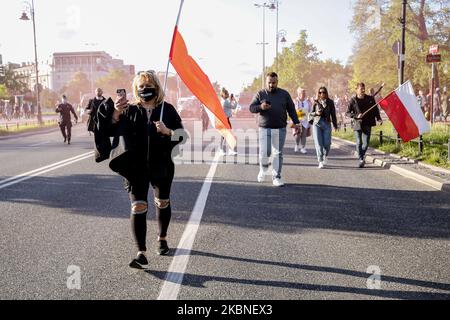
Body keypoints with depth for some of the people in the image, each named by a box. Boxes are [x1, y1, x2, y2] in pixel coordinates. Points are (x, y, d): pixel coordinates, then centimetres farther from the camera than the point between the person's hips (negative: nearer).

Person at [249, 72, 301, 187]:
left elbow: (291, 109, 12)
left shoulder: (284, 94, 8)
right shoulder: (260, 94, 5)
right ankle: (263, 168, 23)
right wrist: (261, 107, -19)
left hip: (280, 129, 1)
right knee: (264, 153, -8)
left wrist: (296, 122, 3)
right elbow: (251, 108, 1)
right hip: (264, 129, -1)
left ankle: (276, 177, 10)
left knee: (278, 154, 1)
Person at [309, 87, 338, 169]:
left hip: (327, 124, 0)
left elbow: (333, 114, 9)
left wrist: (335, 125, 9)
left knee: (327, 143, -4)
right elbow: (311, 113, 11)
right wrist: (316, 113, -10)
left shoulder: (330, 102, 5)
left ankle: (325, 156, 27)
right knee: (318, 143, -6)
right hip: (317, 124, 0)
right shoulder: (315, 102, 6)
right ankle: (320, 161, -2)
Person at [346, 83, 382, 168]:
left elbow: (375, 110, 13)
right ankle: (361, 159, 1)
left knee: (366, 143, 0)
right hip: (357, 124, -2)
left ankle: (362, 156, 26)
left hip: (367, 124, 2)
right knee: (359, 142, -6)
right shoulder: (353, 100, 0)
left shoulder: (370, 99, 7)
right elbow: (347, 113, 0)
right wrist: (356, 116, -15)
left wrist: (379, 118, -3)